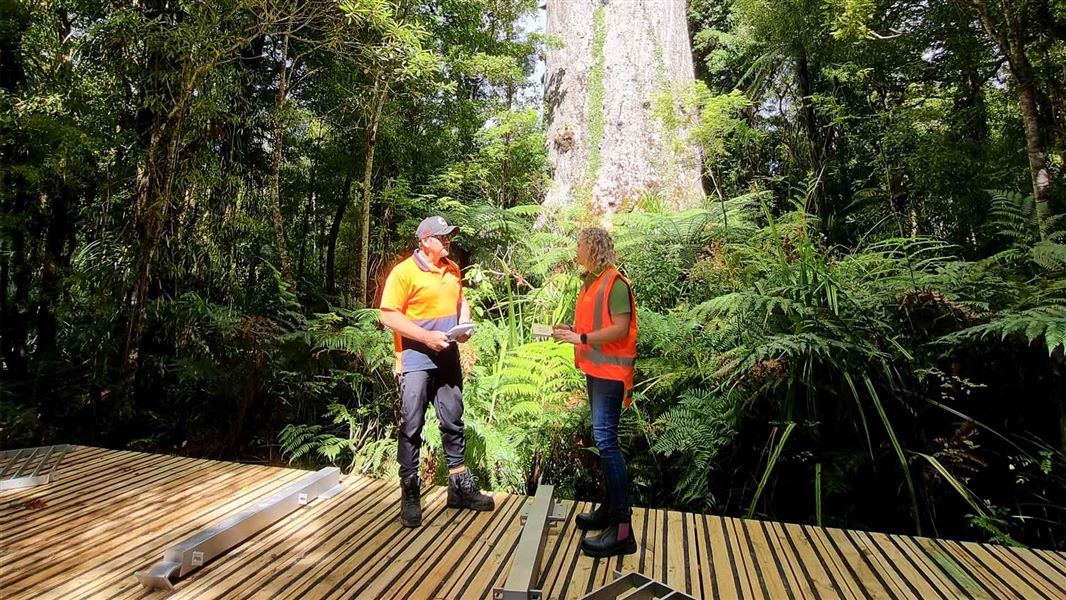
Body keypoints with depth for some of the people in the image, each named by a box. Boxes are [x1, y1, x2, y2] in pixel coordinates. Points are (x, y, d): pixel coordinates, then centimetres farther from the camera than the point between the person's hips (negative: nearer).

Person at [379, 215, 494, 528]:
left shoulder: (452, 269, 9)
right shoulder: (404, 271, -11)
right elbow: (388, 315, -15)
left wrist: (464, 325, 0)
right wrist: (426, 337, -20)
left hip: (448, 359, 6)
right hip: (416, 360, -6)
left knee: (453, 423, 14)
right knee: (411, 427, 2)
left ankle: (460, 486, 27)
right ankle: (410, 493, 17)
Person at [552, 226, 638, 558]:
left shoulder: (615, 283, -13)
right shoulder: (591, 282, 15)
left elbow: (621, 328, -19)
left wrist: (581, 338, -19)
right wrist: (571, 330, 7)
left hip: (611, 372, -10)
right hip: (595, 370, 10)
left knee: (606, 440, -13)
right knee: (604, 439, 15)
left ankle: (622, 529, -8)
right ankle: (611, 506, 27)